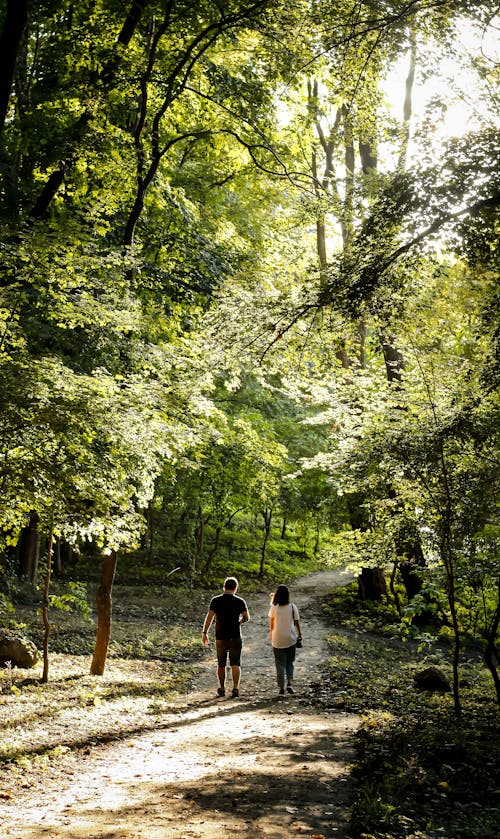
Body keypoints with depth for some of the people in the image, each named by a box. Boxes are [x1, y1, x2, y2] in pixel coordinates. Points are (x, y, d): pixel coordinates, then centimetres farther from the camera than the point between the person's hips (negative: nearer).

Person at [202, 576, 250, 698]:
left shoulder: (216, 600, -3)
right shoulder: (240, 601, -3)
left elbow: (209, 616, -10)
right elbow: (246, 618, -2)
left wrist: (205, 633, -8)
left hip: (220, 637, 1)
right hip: (236, 637, -1)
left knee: (221, 665, 13)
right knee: (235, 664, 2)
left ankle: (222, 689, 19)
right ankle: (235, 687, -12)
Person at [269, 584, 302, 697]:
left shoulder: (274, 607, -7)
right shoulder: (292, 607, -7)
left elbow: (271, 623, 3)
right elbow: (297, 622, 0)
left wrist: (271, 634, 19)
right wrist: (299, 634, 15)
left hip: (277, 639, 0)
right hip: (290, 639, 0)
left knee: (280, 664, 6)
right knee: (290, 662, 17)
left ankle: (281, 689, 4)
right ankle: (290, 683, 3)